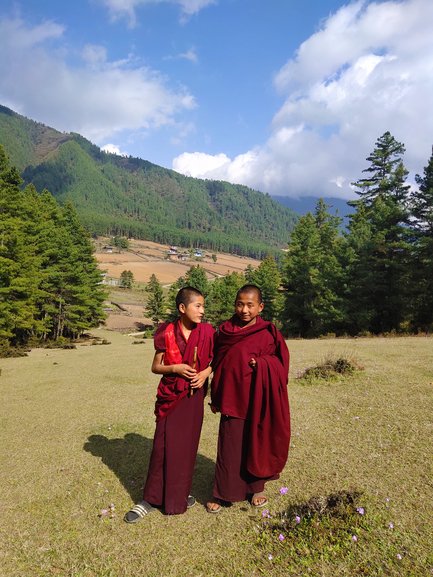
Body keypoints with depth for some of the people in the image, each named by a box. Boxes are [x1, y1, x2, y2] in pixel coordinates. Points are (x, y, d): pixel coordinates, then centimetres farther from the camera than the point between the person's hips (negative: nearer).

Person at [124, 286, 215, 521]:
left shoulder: (206, 332, -4)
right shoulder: (167, 333, -9)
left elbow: (213, 361, 8)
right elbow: (155, 367, -1)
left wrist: (205, 373, -12)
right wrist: (175, 368, -19)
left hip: (194, 396, 2)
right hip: (170, 396, -2)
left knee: (187, 446, 11)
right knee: (162, 446, 3)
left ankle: (179, 494, 32)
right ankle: (151, 499, 20)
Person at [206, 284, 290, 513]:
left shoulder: (269, 333, -6)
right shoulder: (224, 331, -1)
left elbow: (281, 363, -1)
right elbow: (217, 365, 5)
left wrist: (262, 364, -21)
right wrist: (215, 398, 8)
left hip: (258, 400, 0)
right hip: (232, 399, 1)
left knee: (256, 444, 12)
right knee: (229, 447, 6)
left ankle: (256, 488, 33)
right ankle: (223, 493, 23)